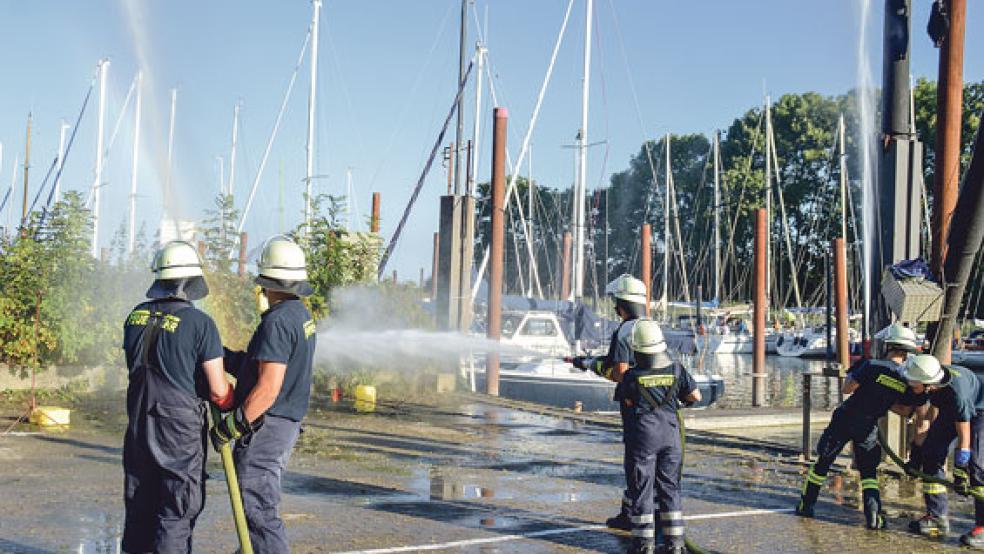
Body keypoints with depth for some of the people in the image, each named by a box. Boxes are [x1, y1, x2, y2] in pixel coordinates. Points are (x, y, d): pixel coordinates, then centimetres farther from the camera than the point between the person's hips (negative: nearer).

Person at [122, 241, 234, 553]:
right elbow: (218, 391, -13)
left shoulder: (136, 317, 4)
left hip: (138, 425, 6)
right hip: (180, 430, -6)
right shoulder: (200, 323, -14)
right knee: (176, 514, 3)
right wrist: (235, 409, 8)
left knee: (139, 507, 17)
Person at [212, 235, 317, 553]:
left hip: (265, 426, -11)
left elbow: (268, 387, -24)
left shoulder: (277, 321, -19)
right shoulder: (301, 315, 12)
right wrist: (224, 356, 18)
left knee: (257, 508, -8)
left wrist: (231, 426, -18)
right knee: (262, 503, 20)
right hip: (287, 423, 11)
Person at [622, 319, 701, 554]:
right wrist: (684, 399, 24)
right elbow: (696, 396, 4)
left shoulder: (631, 377, -12)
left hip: (642, 437, -3)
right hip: (671, 435, 3)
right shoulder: (676, 370, -4)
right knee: (670, 487, 12)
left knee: (642, 489, 6)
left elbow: (628, 403, 3)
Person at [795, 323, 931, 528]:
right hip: (868, 428, 2)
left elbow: (846, 388, -15)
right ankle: (874, 517, -2)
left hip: (844, 421, -2)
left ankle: (806, 505, 23)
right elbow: (905, 411, 3)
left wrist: (853, 371, 3)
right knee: (869, 471, 15)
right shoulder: (908, 380, -6)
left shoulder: (872, 366, -20)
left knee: (823, 462, 13)